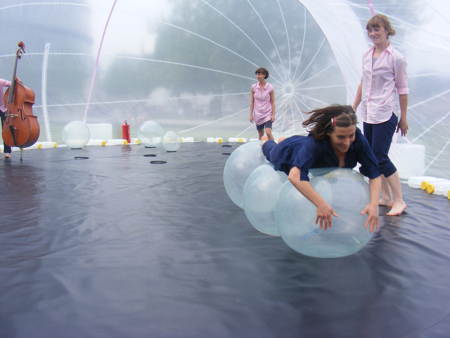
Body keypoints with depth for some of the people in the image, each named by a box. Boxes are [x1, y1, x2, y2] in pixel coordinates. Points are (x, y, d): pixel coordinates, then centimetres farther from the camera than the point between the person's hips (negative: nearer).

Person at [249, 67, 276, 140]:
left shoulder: (270, 88, -7)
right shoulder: (253, 87, -2)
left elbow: (273, 102, -3)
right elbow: (252, 102, 4)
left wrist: (273, 115, -6)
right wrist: (251, 114, 3)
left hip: (267, 114, -3)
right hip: (258, 114, 3)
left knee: (268, 133, -16)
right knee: (260, 135, 11)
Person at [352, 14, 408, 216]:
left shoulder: (395, 58, -7)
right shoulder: (366, 56, 11)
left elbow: (402, 89, -3)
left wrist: (403, 118, -1)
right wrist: (353, 108, 19)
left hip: (385, 114, -7)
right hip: (368, 115, 7)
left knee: (380, 157, -11)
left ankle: (399, 200, -1)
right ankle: (386, 197, 18)